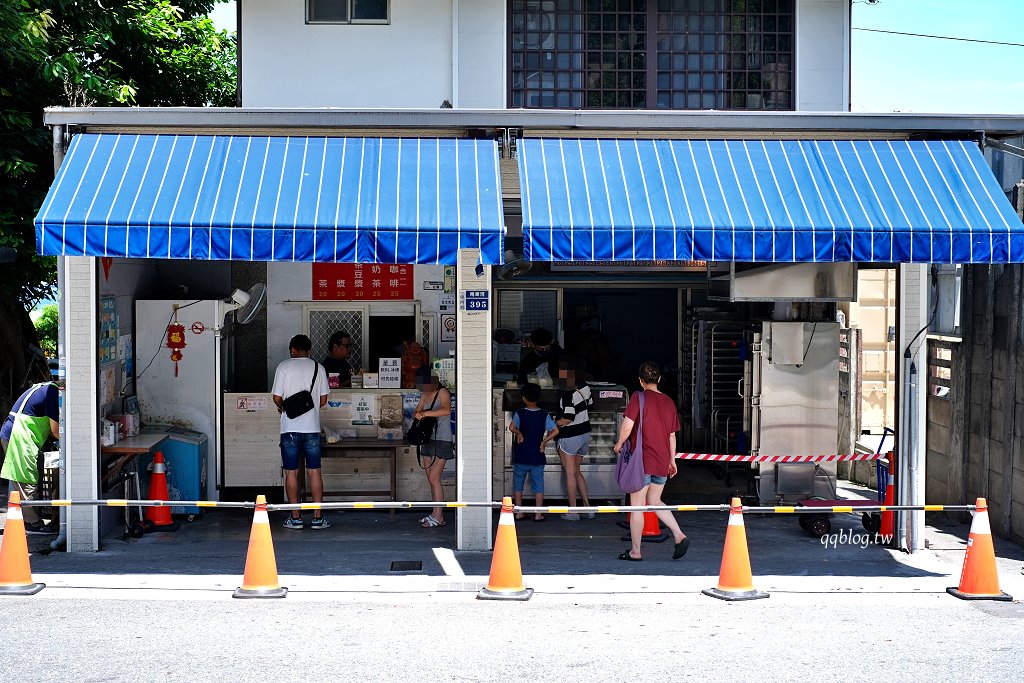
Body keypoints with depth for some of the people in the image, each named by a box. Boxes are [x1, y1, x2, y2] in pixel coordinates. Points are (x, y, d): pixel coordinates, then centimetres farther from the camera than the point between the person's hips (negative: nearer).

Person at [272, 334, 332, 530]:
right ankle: (318, 517, 4)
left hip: (290, 428, -1)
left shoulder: (284, 367, -2)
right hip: (312, 426, 1)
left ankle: (295, 517, 5)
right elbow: (323, 400, 6)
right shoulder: (318, 367, 4)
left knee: (291, 472, 4)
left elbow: (277, 398, -3)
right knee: (314, 471, 5)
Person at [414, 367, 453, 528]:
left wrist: (425, 413, -30)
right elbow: (416, 412, 13)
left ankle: (437, 516, -6)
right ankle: (436, 515, 14)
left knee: (433, 478, -10)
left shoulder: (443, 392, -12)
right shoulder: (424, 394, 13)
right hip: (428, 440, 8)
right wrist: (417, 414, -10)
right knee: (431, 479, 8)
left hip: (442, 441, -8)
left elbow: (446, 410, -29)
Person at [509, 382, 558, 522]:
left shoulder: (520, 413, -8)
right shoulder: (544, 415, -4)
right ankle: (538, 514, 6)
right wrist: (544, 441, -2)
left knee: (518, 484, 12)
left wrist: (519, 433, -4)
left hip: (520, 456, -1)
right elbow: (555, 431, -10)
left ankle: (519, 512, 14)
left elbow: (512, 427, -23)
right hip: (537, 457, 1)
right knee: (538, 485, 7)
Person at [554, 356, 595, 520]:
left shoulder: (567, 393, -23)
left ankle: (573, 511, 7)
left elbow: (568, 419, -26)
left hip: (569, 437, -8)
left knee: (570, 473, 2)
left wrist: (553, 424, -11)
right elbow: (589, 404, 16)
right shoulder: (583, 387, 1)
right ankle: (587, 507, 15)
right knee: (577, 471, 18)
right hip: (585, 434, 8)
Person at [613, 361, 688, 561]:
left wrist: (619, 444, 1)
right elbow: (672, 435, 13)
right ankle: (679, 535, 5)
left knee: (636, 505, 3)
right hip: (662, 462, 6)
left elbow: (627, 427, -18)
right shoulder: (669, 402, 7)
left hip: (642, 460, -6)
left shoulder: (639, 397, -10)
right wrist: (672, 460, 23)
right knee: (654, 501, 20)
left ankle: (635, 551, 8)